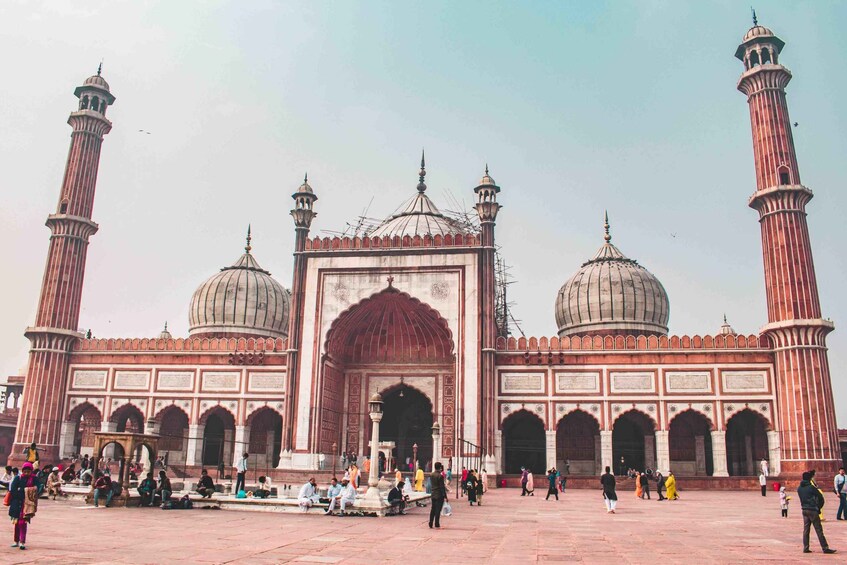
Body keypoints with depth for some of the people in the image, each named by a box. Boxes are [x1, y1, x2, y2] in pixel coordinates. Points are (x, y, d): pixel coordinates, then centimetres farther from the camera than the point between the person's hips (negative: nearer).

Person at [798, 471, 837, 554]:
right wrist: (819, 507, 9)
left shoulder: (799, 488, 7)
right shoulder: (811, 487, -12)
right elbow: (821, 498, -7)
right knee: (819, 530, -1)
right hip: (812, 510, -6)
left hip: (804, 510, 6)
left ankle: (805, 548, 8)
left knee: (806, 529, 8)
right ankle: (825, 548, 3)